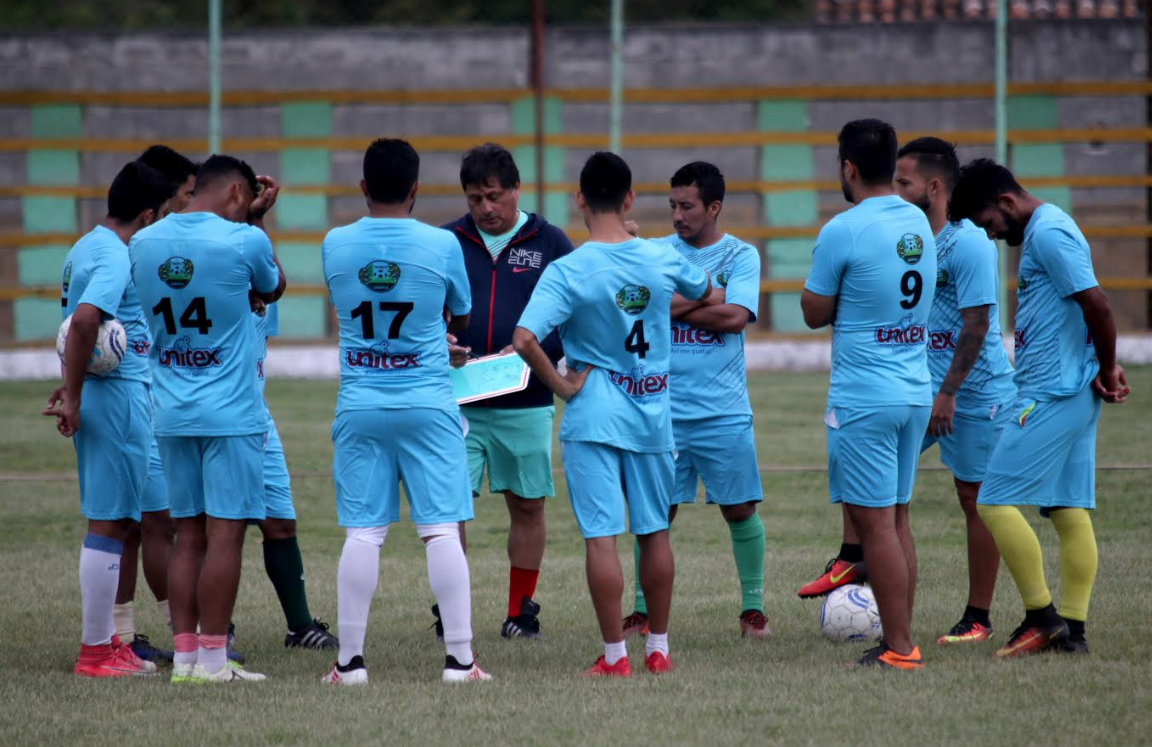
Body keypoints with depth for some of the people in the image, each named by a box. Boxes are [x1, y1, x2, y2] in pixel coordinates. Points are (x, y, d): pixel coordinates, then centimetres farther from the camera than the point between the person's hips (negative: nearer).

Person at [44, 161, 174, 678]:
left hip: (99, 396, 10)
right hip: (120, 397, -10)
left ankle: (105, 640, 22)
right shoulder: (115, 258, -16)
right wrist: (73, 397, -24)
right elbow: (82, 321, -28)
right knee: (109, 522, -5)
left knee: (110, 520, 16)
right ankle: (95, 651, -1)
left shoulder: (86, 248, 14)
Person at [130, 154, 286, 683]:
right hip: (231, 414, -5)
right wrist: (256, 222, 16)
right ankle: (212, 658, -4)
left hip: (172, 415, 5)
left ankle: (184, 654, 7)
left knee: (188, 534, 9)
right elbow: (272, 290, 10)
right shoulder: (244, 240, -10)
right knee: (225, 532, -3)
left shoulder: (143, 244, 5)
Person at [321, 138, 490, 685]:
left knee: (362, 534, 3)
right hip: (427, 404, -2)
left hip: (359, 407, 2)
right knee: (442, 531, -1)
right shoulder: (441, 245, -6)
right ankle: (459, 657, -1)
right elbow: (461, 317, 9)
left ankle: (349, 660, 4)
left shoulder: (336, 245, -1)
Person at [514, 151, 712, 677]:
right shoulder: (663, 259, -2)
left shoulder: (567, 272, -14)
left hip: (593, 416, -4)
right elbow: (704, 293, 21)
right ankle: (658, 648, 21)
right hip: (652, 414, 4)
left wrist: (559, 385, -11)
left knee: (600, 535, -2)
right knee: (655, 530, 14)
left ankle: (615, 656, -2)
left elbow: (524, 339, -24)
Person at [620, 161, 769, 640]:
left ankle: (752, 608, 14)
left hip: (724, 411, -1)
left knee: (740, 509, 2)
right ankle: (644, 610, 10)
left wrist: (674, 307, -7)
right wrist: (707, 299, -12)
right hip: (663, 409, 1)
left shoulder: (741, 256, 2)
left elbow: (735, 317, -12)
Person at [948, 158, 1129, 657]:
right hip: (1072, 393, 10)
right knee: (1069, 511, 8)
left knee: (996, 501, -8)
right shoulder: (1045, 229, 17)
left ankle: (1041, 618, -5)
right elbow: (1091, 312, 22)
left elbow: (1097, 306, -21)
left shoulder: (1047, 233, -15)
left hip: (1050, 395, -10)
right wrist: (1104, 369, 10)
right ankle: (1071, 629, 8)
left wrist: (1107, 369, -9)